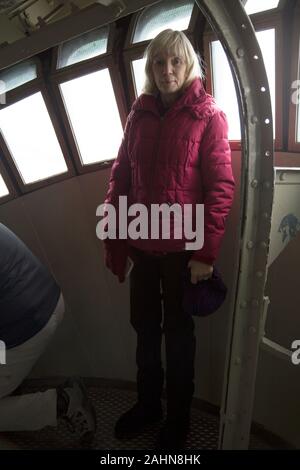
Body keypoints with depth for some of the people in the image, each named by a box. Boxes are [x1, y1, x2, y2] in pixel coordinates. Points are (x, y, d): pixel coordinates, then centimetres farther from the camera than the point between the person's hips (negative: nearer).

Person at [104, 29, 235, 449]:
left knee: (178, 333, 12)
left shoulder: (207, 115, -5)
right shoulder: (139, 115, 7)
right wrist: (112, 239, 3)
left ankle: (178, 418, 36)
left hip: (182, 248, -4)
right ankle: (148, 404, 42)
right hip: (142, 245, 4)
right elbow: (120, 177, 7)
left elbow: (222, 188, -10)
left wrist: (207, 253, -15)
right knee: (145, 327, 17)